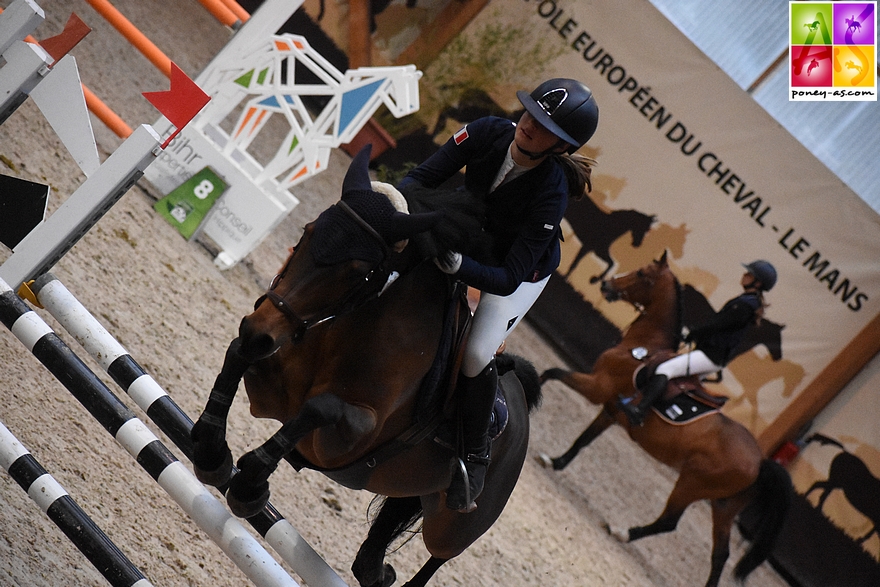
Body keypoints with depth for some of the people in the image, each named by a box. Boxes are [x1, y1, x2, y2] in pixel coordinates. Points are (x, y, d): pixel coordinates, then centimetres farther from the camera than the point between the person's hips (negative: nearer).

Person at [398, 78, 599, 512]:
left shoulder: (551, 195, -38)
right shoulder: (488, 134, -28)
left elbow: (509, 278, -39)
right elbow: (422, 178, -24)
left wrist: (459, 267, -56)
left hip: (523, 269, -5)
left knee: (476, 355, -20)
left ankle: (475, 458, 2)